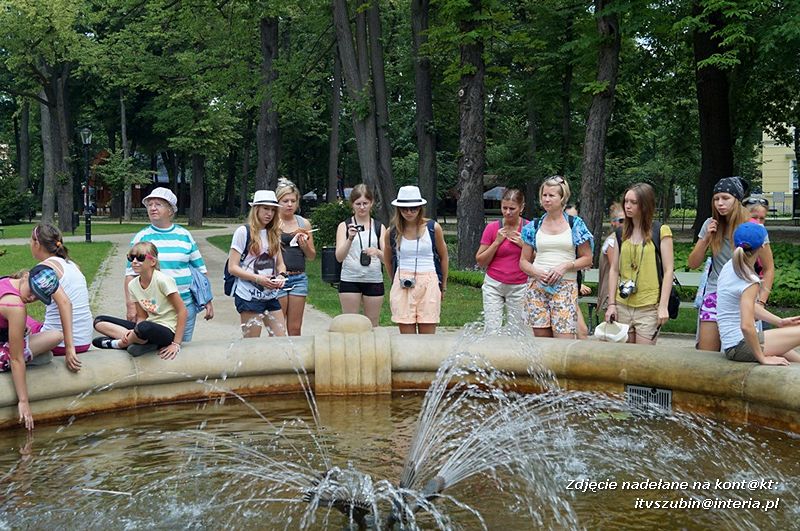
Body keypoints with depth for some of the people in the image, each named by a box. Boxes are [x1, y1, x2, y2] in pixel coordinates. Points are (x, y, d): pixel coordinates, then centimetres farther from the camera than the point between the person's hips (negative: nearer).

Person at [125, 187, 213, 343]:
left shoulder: (184, 235, 7)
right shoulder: (141, 237, 4)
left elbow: (201, 270, 12)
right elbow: (131, 273, 1)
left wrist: (208, 300, 9)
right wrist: (131, 304, -8)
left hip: (185, 304, 1)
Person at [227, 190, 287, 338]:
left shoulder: (274, 234, 12)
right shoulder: (243, 232, -6)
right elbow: (232, 267, -10)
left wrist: (281, 275, -6)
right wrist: (258, 278, -21)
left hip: (271, 296, 6)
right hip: (249, 296, -6)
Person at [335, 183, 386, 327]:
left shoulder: (379, 227, 8)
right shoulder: (344, 226, 3)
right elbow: (339, 257, -7)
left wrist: (377, 252, -23)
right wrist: (350, 239, -24)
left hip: (374, 280, 2)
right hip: (350, 279, -1)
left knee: (373, 325, 8)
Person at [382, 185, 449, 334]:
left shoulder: (433, 228, -1)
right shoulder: (391, 233, 3)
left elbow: (443, 257, 11)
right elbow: (388, 261, 19)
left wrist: (443, 286, 16)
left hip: (428, 284, -1)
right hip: (402, 287, 1)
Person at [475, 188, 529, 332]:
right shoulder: (492, 227, -1)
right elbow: (480, 262, 2)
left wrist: (524, 245, -10)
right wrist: (497, 242, -9)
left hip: (519, 287, 0)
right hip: (493, 285, 0)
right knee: (492, 330, -4)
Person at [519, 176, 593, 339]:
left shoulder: (575, 225, 5)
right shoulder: (534, 227, 10)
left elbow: (587, 259, 6)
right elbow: (523, 261, 12)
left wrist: (565, 266, -10)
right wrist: (536, 272, -8)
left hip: (565, 287, -2)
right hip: (537, 287, 2)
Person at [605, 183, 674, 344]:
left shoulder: (661, 232, -1)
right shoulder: (621, 233, 12)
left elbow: (668, 270, -4)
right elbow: (614, 270, 12)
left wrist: (663, 306, -10)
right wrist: (611, 304, 5)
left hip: (649, 307, -4)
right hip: (622, 306, 4)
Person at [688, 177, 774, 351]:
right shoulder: (710, 225, 4)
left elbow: (769, 268, 1)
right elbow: (693, 264, 7)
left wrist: (761, 301, -7)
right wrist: (706, 238, -7)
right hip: (714, 295, 3)